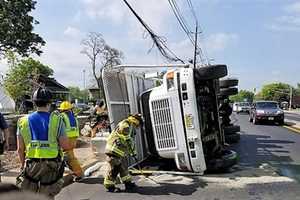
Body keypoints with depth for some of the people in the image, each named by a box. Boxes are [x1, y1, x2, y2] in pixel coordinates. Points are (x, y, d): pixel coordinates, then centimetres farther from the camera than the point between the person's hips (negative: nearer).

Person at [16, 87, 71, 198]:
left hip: (31, 166, 2)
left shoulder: (24, 121, 0)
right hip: (52, 167, -2)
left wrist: (23, 165, 19)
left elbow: (20, 149, 3)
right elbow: (66, 146, -8)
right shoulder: (56, 120, -9)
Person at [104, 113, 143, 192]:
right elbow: (128, 140, -20)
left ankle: (128, 183, 21)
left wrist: (132, 152, 21)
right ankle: (109, 185, 11)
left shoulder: (130, 127, 16)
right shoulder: (125, 125, -17)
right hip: (114, 149, -10)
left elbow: (129, 140, 23)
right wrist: (133, 151, -12)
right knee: (114, 168, -1)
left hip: (120, 151, 10)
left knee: (124, 167, 14)